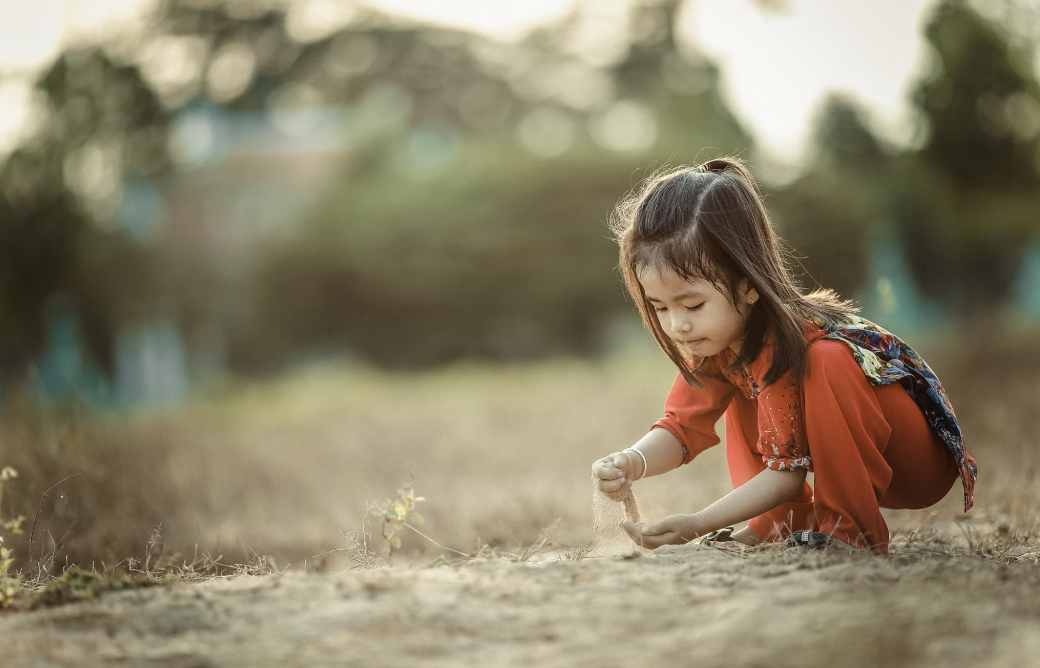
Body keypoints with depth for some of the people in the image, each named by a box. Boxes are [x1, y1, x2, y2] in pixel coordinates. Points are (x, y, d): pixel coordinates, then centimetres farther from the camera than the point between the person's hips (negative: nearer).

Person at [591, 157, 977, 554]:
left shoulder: (788, 343, -30)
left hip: (924, 459, -9)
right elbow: (682, 426, -4)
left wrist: (697, 525, -34)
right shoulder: (718, 336, -5)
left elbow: (788, 471, -27)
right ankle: (783, 525, 1)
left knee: (827, 363, -33)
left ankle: (853, 529, -25)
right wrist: (632, 463, -26)